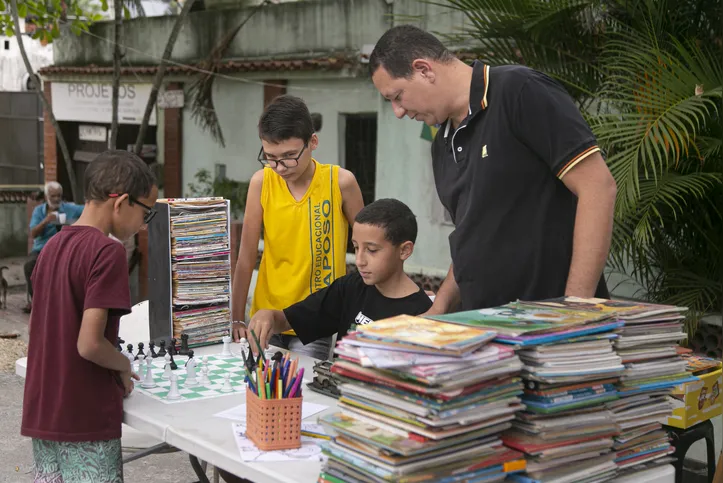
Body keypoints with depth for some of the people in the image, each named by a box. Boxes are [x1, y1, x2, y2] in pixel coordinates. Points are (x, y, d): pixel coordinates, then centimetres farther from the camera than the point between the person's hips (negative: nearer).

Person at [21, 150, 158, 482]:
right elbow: (89, 344, -23)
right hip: (86, 420, -8)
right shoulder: (107, 252, -18)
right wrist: (125, 366, -4)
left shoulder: (52, 246, 8)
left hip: (41, 414, 8)